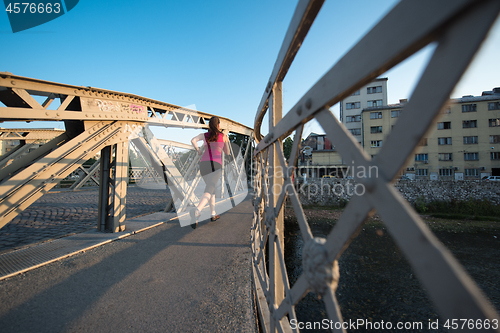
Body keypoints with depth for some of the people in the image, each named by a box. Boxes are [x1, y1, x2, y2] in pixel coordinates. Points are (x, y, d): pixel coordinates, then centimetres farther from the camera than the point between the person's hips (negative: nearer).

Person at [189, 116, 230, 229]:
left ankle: (213, 214, 23)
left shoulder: (204, 135, 17)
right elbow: (227, 153, 24)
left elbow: (193, 140, -3)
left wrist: (198, 150, 13)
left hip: (203, 164, 4)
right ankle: (196, 211, -43)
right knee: (208, 191, -15)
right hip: (215, 164, -4)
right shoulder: (223, 136, 14)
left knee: (211, 187, 23)